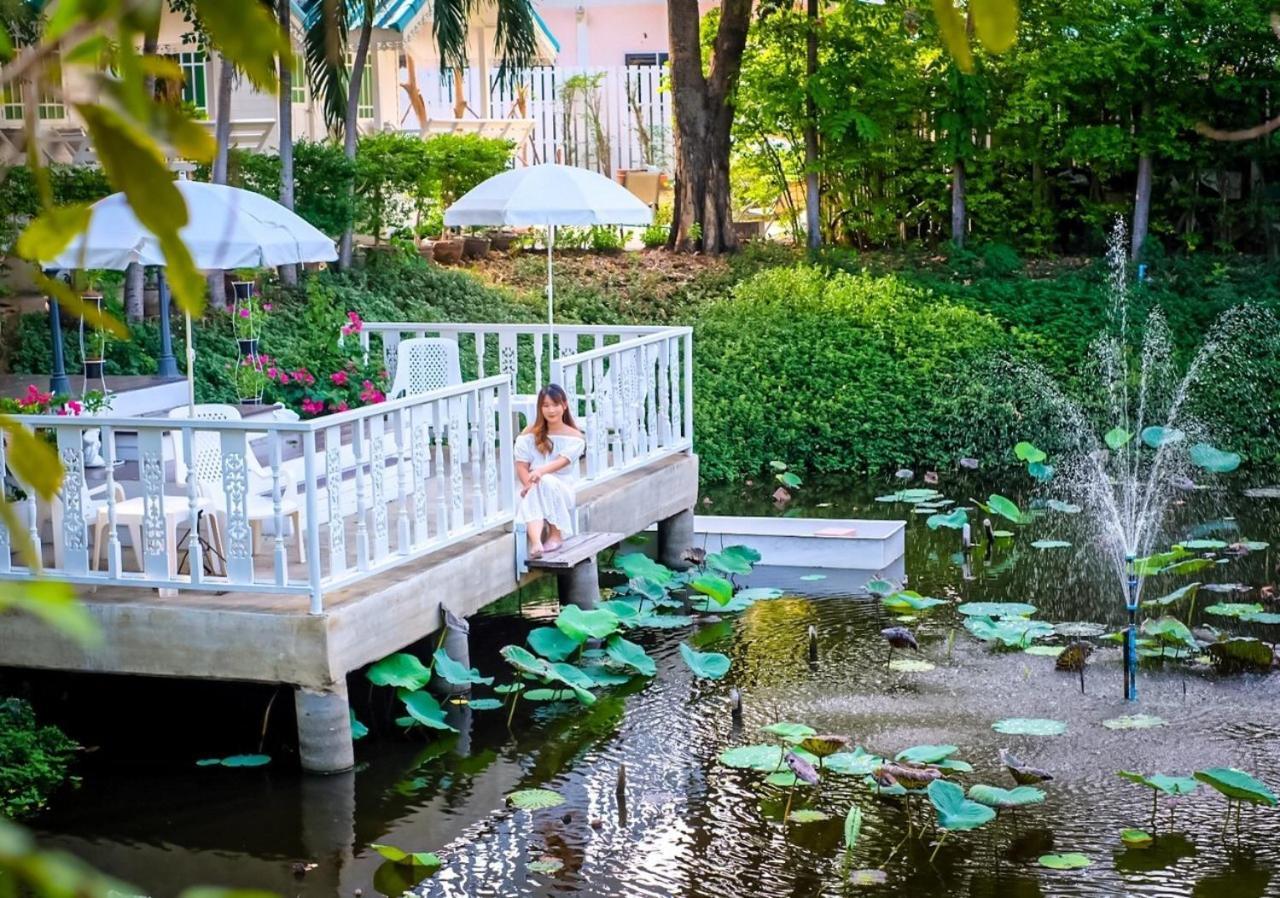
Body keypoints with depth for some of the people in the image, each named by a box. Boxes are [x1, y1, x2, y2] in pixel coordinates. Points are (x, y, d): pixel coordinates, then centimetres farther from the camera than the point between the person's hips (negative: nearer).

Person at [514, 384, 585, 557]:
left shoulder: (574, 437, 4)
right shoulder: (530, 434, 10)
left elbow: (562, 461, -14)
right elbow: (521, 465, 3)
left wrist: (541, 471, -34)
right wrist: (529, 483, -18)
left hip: (563, 489, -1)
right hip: (535, 488, 1)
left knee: (547, 483, -36)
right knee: (532, 496, -35)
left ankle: (556, 535, -20)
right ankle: (536, 544, -56)